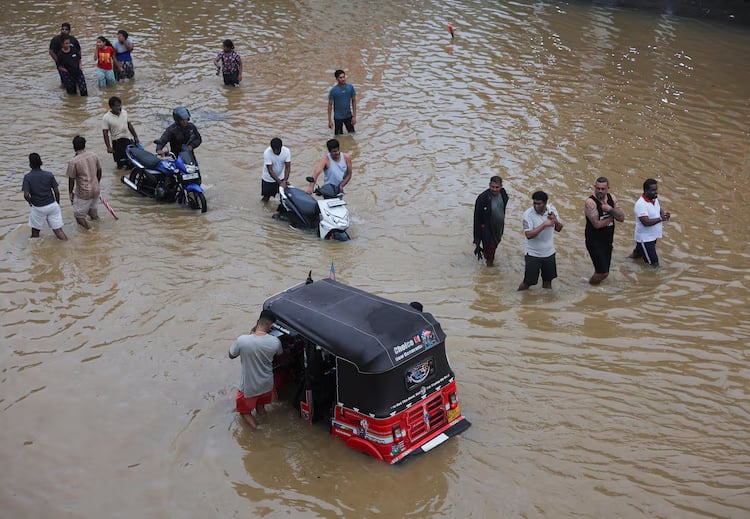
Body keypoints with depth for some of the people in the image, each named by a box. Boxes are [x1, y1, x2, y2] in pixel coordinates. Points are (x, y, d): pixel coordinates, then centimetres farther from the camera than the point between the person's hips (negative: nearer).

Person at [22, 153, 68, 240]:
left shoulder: (27, 177, -10)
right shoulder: (49, 175, -5)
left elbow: (26, 195, -17)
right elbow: (56, 191, -3)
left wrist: (30, 202, 3)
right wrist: (57, 203, 13)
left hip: (38, 208, -2)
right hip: (52, 205, 2)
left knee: (35, 231, 17)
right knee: (58, 230, 6)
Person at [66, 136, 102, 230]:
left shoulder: (73, 162, -19)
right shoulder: (94, 155, -4)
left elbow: (71, 180, -12)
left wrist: (71, 193, 3)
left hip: (83, 193, -6)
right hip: (95, 190, 6)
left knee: (79, 215, 9)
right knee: (92, 210, 27)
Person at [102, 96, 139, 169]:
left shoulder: (124, 112, 3)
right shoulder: (106, 118, -11)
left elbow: (129, 125, 15)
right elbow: (105, 133, -11)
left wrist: (135, 136, 15)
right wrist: (108, 147, -17)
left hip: (127, 140, 4)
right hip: (117, 142, -4)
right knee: (121, 164, -2)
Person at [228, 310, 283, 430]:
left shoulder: (242, 340, -30)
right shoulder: (275, 342, -23)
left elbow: (231, 355, -7)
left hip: (249, 387, -3)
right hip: (267, 384, 3)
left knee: (244, 409, 24)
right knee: (260, 404, 36)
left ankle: (253, 424, 9)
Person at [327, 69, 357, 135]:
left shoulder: (350, 87, -8)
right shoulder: (333, 90, -15)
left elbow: (354, 101, 1)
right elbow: (330, 105, -9)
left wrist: (354, 116, -2)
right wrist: (330, 120, -9)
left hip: (348, 116, 3)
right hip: (338, 117, -3)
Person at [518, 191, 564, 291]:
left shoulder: (552, 210, -5)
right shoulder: (528, 214, -20)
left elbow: (559, 229, 4)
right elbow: (528, 235, -28)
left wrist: (555, 221, -18)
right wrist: (544, 225, -32)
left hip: (549, 253, 4)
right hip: (533, 254, -4)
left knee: (548, 280, 19)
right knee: (528, 281, 4)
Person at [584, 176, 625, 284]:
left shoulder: (612, 198, 0)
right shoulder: (590, 202, -20)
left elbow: (622, 218, -6)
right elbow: (597, 224, -24)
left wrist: (610, 209, -24)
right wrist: (612, 217, -10)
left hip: (608, 240, 7)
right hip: (594, 242, -6)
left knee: (604, 271, 14)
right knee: (603, 272, -9)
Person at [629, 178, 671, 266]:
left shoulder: (655, 199, 2)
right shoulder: (641, 204, -26)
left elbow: (659, 209, 17)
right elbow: (646, 222, -31)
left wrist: (664, 215, -6)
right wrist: (660, 219, -24)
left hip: (653, 236, 9)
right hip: (645, 238, -9)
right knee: (653, 264, -8)